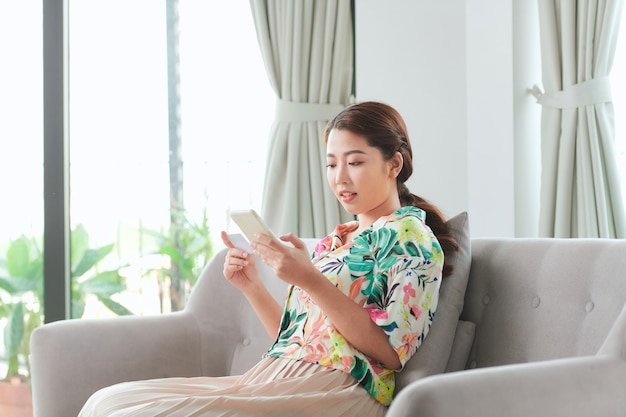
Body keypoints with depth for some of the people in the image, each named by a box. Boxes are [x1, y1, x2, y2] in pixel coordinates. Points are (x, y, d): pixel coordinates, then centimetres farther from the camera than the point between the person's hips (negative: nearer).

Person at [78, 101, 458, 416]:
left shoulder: (409, 234, 0)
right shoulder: (335, 241, 24)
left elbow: (392, 351, -12)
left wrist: (310, 282, -18)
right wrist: (252, 287, 8)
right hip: (277, 377, 8)